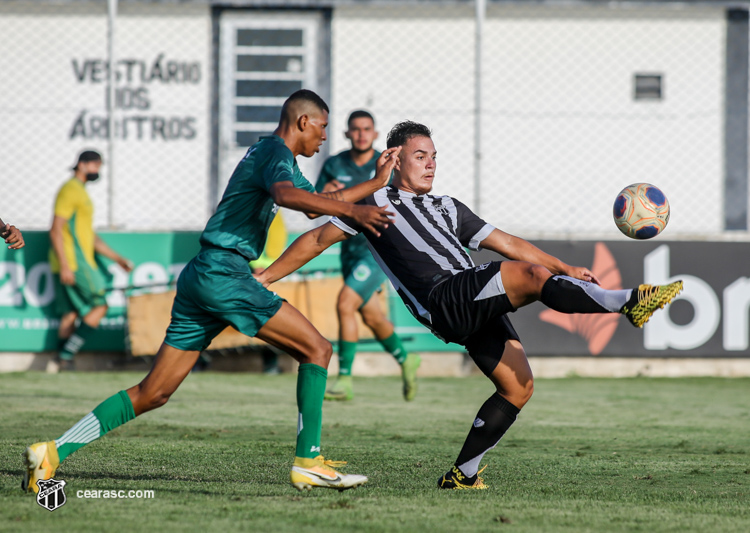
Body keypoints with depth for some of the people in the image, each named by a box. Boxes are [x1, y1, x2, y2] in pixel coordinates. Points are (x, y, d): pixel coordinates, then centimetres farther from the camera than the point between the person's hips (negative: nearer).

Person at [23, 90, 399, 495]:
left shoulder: (269, 153, 25)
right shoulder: (276, 152, -6)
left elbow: (318, 205, 38)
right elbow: (285, 195, -30)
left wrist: (377, 182, 36)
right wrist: (350, 209, -37)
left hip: (200, 278, 10)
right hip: (223, 272, -10)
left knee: (153, 393, 5)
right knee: (316, 349, -5)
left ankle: (53, 451, -1)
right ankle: (308, 463, -8)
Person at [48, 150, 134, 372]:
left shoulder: (81, 193, 23)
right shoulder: (70, 190, -9)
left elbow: (91, 236, 28)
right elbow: (56, 230, -16)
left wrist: (117, 258, 25)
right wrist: (65, 266, -22)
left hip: (79, 263, 10)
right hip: (72, 263, -10)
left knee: (70, 313, 6)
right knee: (99, 306, -9)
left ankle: (64, 362, 5)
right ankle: (66, 354, -12)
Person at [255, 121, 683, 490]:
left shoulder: (448, 209, 31)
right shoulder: (377, 202, 14)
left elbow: (507, 244, 28)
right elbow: (319, 239, 19)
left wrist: (566, 270, 19)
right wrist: (263, 278, 17)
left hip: (478, 307, 8)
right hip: (444, 300, -8)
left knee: (518, 386, -3)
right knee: (533, 276, -25)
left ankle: (462, 475, 5)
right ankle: (630, 303, -31)